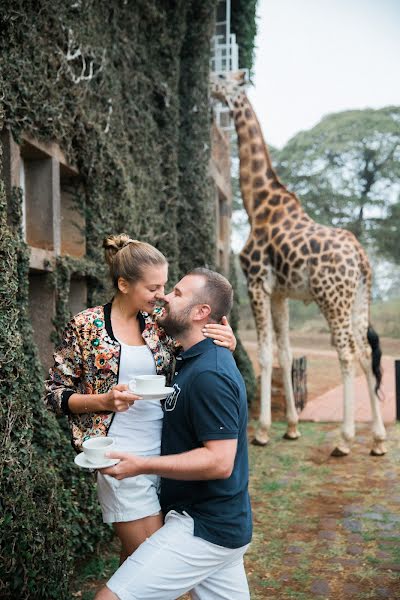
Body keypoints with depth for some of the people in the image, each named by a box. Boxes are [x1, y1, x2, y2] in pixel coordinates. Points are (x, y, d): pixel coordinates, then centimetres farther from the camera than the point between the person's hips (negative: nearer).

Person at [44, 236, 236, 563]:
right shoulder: (87, 325, -6)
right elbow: (55, 393, -1)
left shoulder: (160, 321, 5)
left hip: (166, 451, 4)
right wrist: (104, 400, -18)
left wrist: (225, 345, -8)